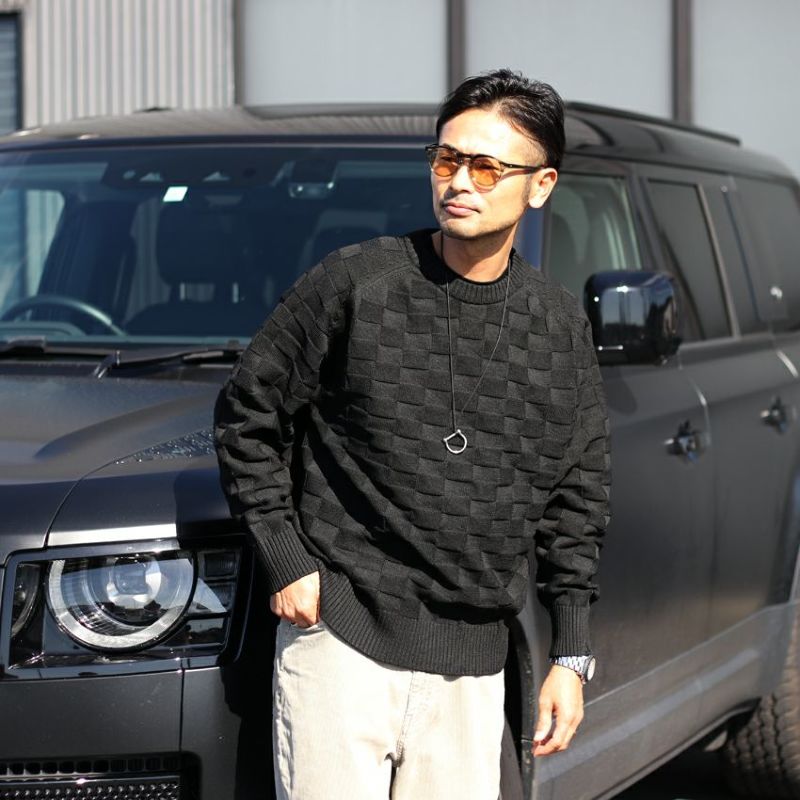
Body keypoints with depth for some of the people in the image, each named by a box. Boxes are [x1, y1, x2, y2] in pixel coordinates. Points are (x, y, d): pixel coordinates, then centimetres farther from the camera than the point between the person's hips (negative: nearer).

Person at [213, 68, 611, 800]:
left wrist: (571, 656, 10)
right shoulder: (354, 284, -5)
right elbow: (247, 415, 3)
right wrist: (285, 561, -3)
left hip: (471, 664, 3)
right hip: (340, 636, -3)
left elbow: (577, 499, 13)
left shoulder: (561, 326, 6)